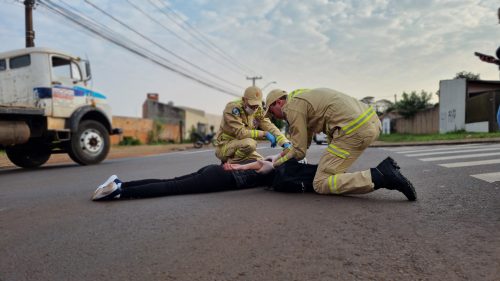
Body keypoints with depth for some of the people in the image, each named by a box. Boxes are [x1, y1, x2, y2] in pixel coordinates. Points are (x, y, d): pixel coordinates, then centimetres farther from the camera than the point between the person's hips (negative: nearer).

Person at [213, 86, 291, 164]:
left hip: (240, 146, 8)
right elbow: (240, 133, -28)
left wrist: (285, 142, -26)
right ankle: (229, 164, -11)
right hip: (225, 146, -7)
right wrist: (264, 134, -26)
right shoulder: (233, 108, -20)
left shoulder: (258, 110, 0)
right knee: (250, 143, -32)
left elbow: (270, 127, -10)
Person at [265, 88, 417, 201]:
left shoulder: (292, 108, -1)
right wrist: (282, 154, 31)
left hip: (355, 130, -9)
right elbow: (305, 141, 33)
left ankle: (381, 176, -14)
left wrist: (277, 162, 14)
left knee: (321, 184, -5)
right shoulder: (301, 97, 27)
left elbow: (299, 152, 0)